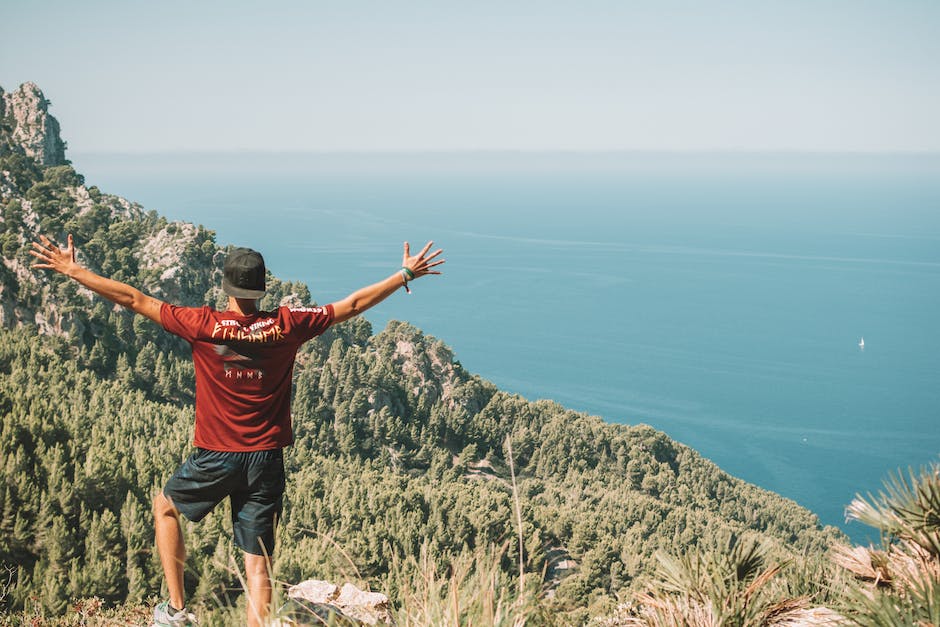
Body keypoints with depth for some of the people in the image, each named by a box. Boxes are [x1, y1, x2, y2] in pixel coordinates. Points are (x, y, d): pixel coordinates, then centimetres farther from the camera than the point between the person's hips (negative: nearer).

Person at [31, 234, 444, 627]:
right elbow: (351, 305, 4)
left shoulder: (203, 326, -9)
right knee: (258, 564, 6)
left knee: (165, 508, 28)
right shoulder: (286, 325, -4)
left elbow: (135, 300, -2)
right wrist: (406, 274, 15)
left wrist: (73, 271, 8)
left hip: (215, 457, -1)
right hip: (267, 460, 1)